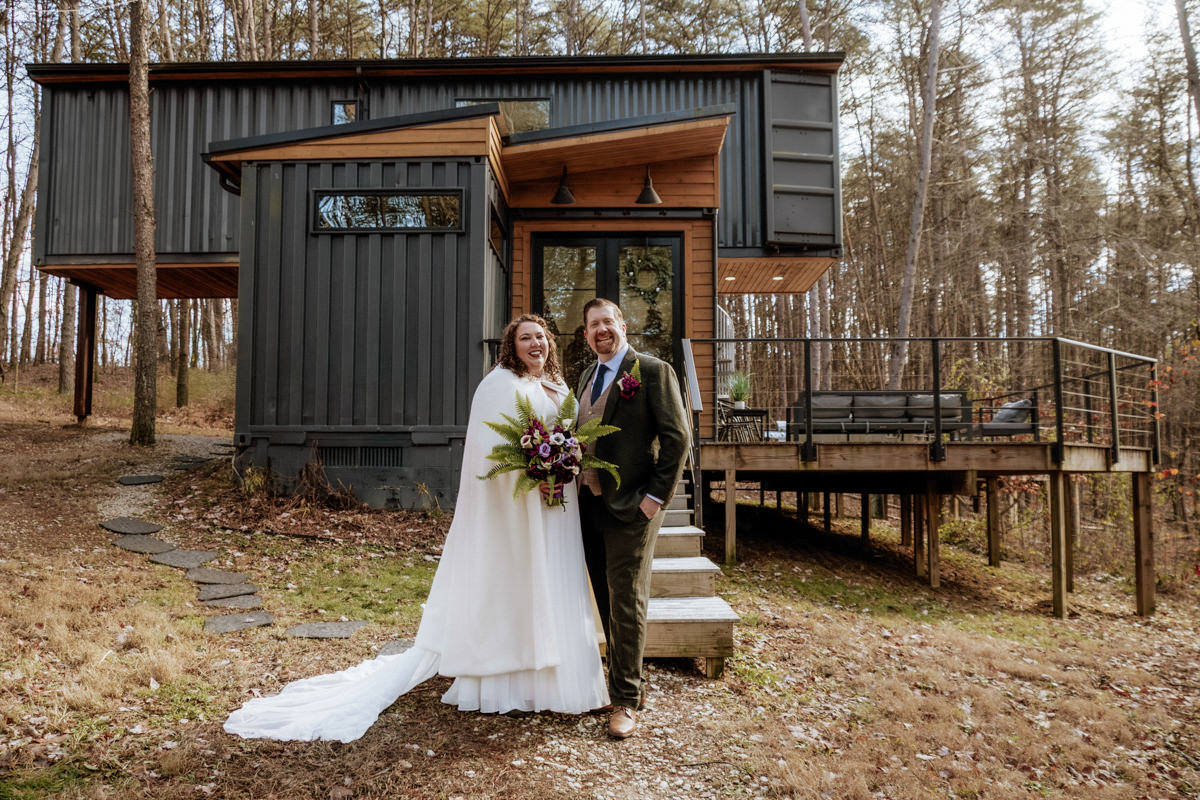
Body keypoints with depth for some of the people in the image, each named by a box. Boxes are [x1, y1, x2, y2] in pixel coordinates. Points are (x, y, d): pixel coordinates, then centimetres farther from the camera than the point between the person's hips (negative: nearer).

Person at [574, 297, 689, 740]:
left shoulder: (653, 371, -8)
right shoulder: (588, 376, 15)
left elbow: (677, 437, -12)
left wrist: (656, 496, -15)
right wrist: (578, 487, 10)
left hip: (630, 506, -7)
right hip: (589, 504, 7)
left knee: (626, 602, -2)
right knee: (607, 602, 15)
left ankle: (626, 701, 10)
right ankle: (626, 680, 30)